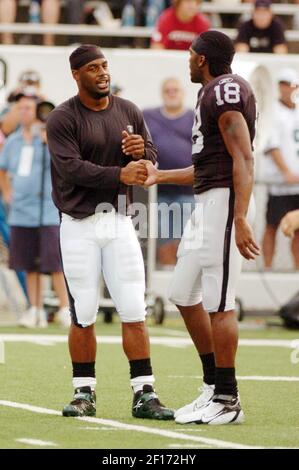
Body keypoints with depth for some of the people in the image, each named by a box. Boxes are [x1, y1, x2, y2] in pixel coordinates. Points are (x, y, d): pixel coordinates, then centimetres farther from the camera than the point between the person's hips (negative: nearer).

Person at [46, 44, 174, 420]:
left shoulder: (129, 112, 10)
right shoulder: (62, 119, -6)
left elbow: (151, 161, 13)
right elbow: (72, 168, -18)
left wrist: (140, 151, -11)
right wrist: (120, 174, -28)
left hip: (119, 221, 3)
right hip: (79, 225, -3)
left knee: (133, 311, -2)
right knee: (83, 315, 0)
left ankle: (143, 395, 0)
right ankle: (84, 393, 11)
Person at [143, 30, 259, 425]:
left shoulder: (225, 90, -12)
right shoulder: (214, 93, 19)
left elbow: (243, 160, -19)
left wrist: (240, 220, -26)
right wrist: (160, 176, 33)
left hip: (225, 201, -11)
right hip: (207, 202, 11)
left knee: (218, 303, -7)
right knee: (185, 295, 14)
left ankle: (227, 400, -2)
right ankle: (214, 386, 19)